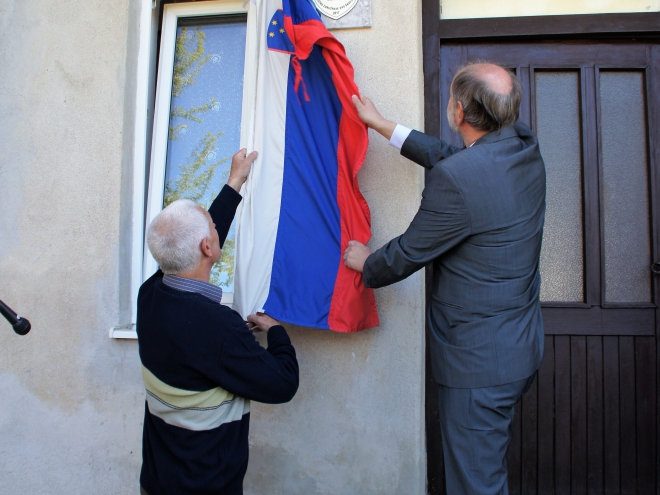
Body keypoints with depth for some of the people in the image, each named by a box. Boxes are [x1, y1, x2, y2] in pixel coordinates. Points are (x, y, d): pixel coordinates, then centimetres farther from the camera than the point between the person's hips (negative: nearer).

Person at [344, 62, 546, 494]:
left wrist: (366, 263, 7)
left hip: (479, 358, -9)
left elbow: (408, 254, -15)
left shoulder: (455, 178, -27)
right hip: (523, 345, 9)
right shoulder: (526, 149, 0)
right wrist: (382, 125, 19)